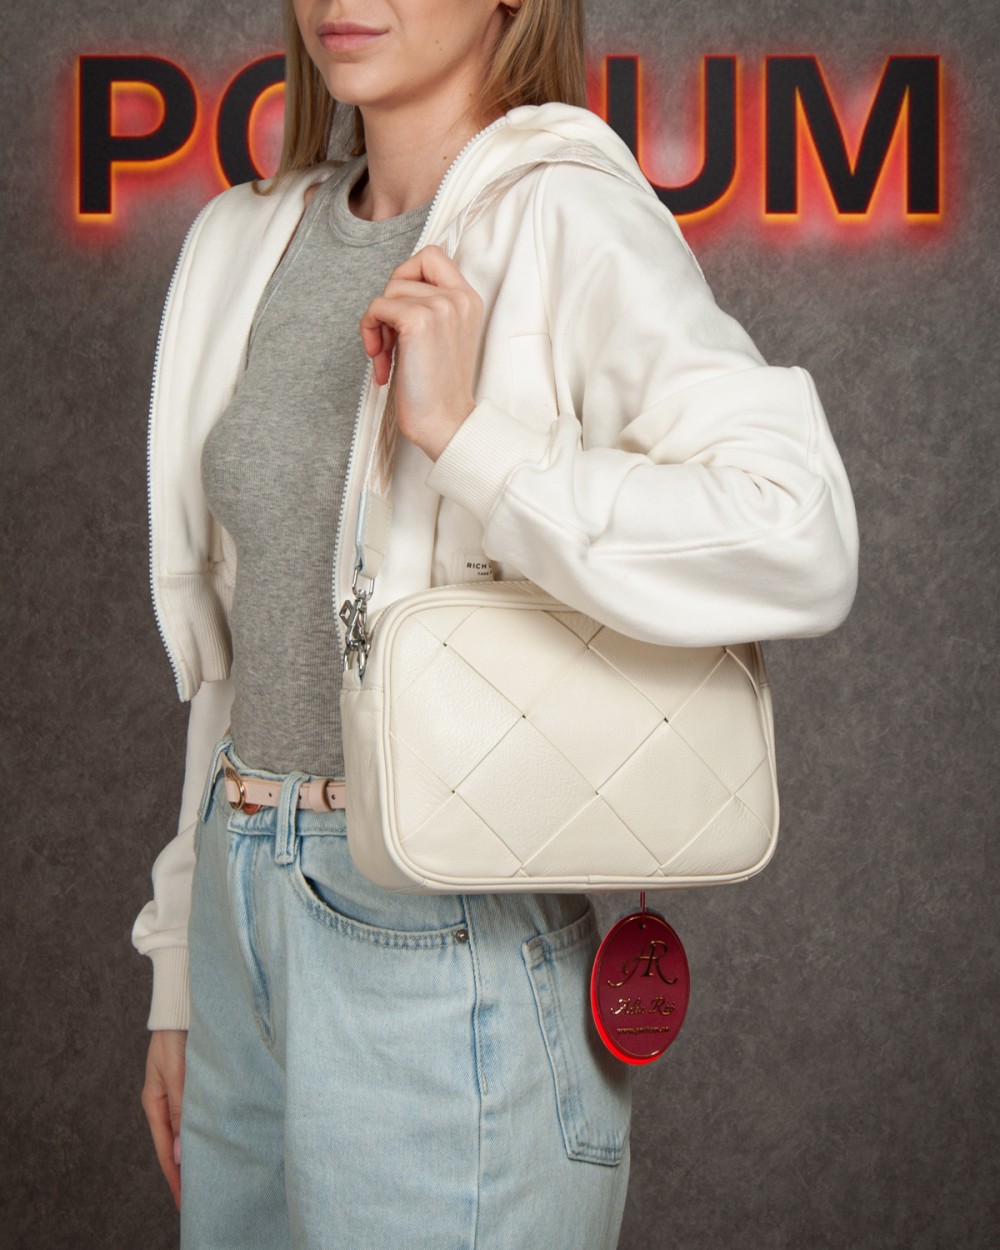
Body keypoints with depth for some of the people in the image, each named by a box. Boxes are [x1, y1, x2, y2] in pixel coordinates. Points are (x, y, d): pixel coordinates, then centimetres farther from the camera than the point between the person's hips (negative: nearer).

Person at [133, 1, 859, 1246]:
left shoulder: (562, 223, -10)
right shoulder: (247, 245, 10)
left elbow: (799, 547, -25)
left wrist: (465, 438, -24)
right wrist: (182, 971, 16)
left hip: (444, 943, -6)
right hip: (246, 923, 7)